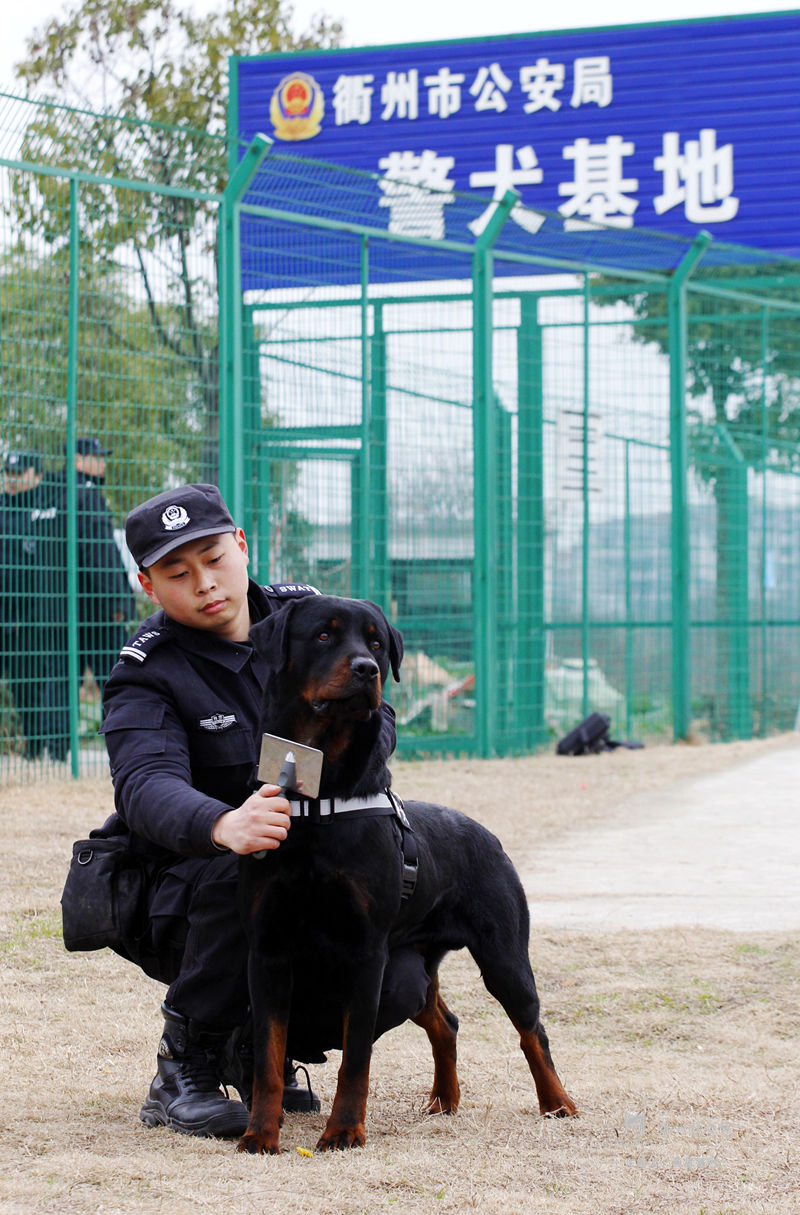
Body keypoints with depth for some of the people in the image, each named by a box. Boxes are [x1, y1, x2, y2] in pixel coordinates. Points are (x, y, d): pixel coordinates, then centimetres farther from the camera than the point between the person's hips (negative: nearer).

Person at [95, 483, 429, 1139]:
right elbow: (148, 787, -32)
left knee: (399, 985, -20)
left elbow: (373, 715, 1)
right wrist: (223, 827, -55)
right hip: (184, 904, -4)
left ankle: (261, 1046, 11)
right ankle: (184, 1067, -17)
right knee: (243, 871, -37)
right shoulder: (146, 674, -14)